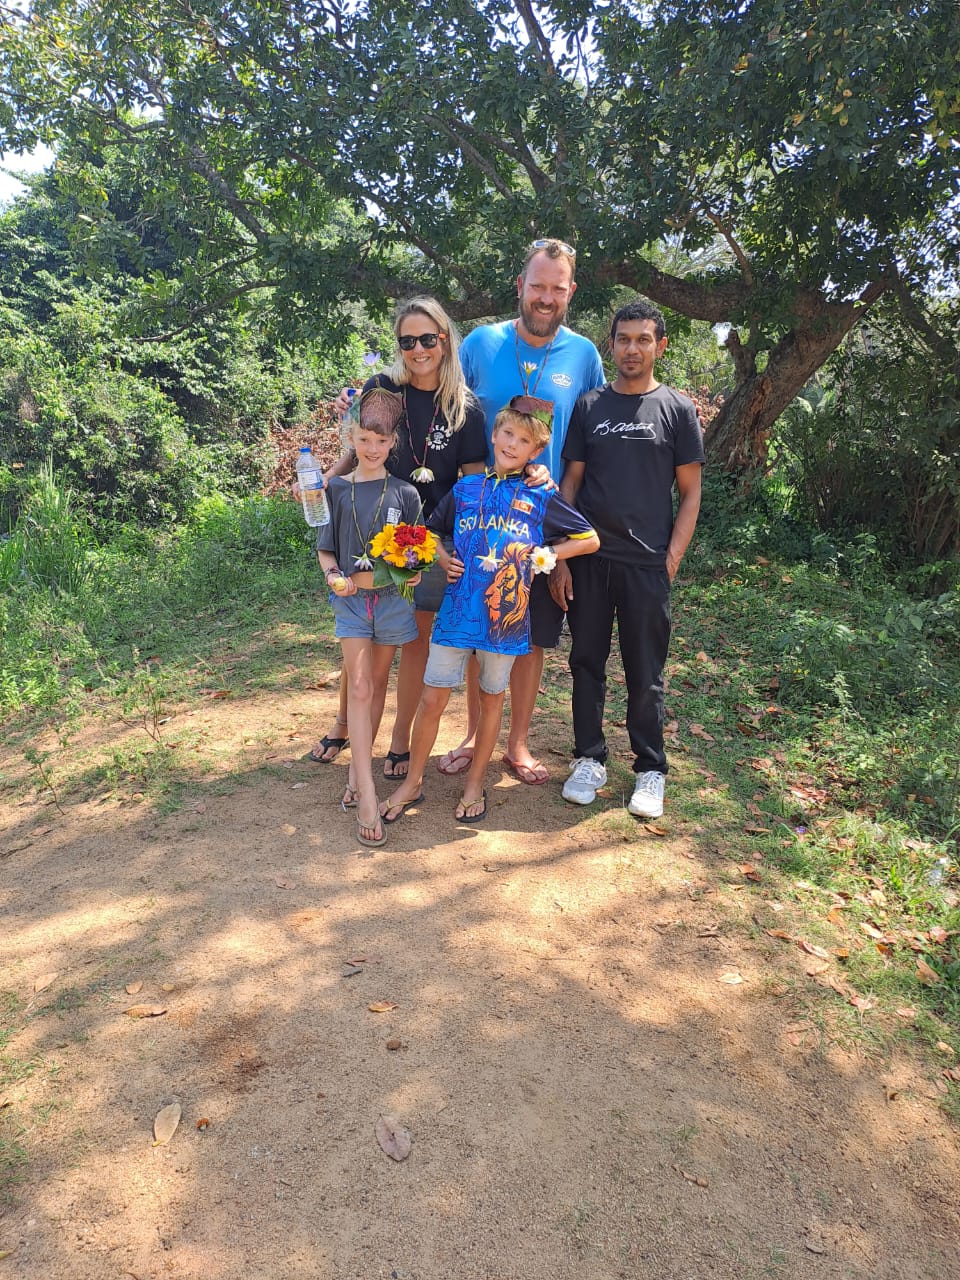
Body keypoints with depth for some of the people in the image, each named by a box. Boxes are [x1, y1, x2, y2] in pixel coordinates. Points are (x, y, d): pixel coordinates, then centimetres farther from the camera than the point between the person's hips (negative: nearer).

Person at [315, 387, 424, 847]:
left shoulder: (405, 493, 0)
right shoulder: (337, 490, 1)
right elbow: (325, 550, 4)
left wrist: (411, 571, -16)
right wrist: (333, 576, -15)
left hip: (393, 597, 1)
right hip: (351, 597, -1)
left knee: (378, 684, 11)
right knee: (358, 687, -7)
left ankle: (357, 770, 27)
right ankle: (367, 799, -8)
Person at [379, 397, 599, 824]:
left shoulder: (541, 498, 1)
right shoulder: (464, 489, 7)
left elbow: (589, 540, 6)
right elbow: (431, 530, 21)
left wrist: (545, 555, -4)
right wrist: (442, 558, 1)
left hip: (506, 615, -1)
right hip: (457, 610, 1)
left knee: (492, 699, 13)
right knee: (432, 699, 4)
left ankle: (475, 784, 30)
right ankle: (412, 782, 22)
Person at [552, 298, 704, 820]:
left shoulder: (678, 409, 4)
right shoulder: (588, 405, 8)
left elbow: (690, 493, 4)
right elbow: (570, 483, 7)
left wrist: (671, 560, -7)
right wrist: (559, 558, 0)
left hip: (646, 562, -2)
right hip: (588, 558, 2)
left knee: (645, 674, 5)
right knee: (587, 663, 8)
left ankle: (650, 769, 20)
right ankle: (590, 758, 23)